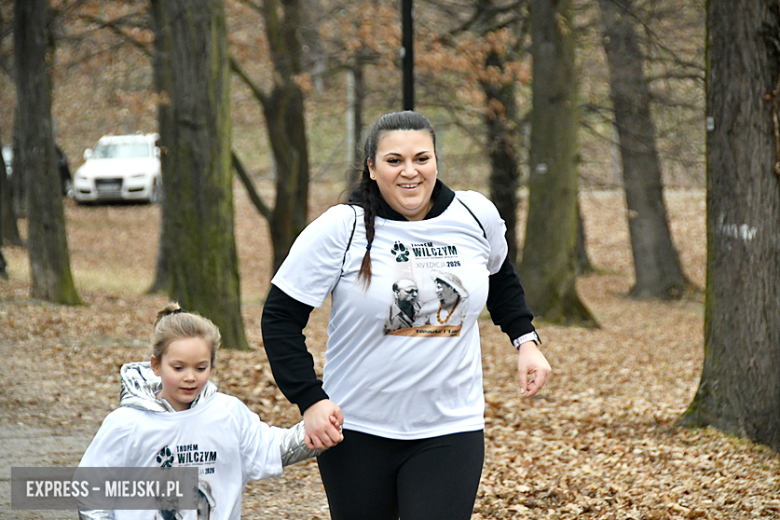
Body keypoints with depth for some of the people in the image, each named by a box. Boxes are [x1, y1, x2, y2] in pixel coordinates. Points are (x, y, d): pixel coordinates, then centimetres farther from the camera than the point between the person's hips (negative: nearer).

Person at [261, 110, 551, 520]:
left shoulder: (476, 217, 0)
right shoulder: (341, 229, -11)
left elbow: (500, 276, 24)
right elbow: (280, 317, -7)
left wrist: (526, 340, 14)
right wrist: (310, 400, -15)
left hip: (451, 430, 1)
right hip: (356, 431, -1)